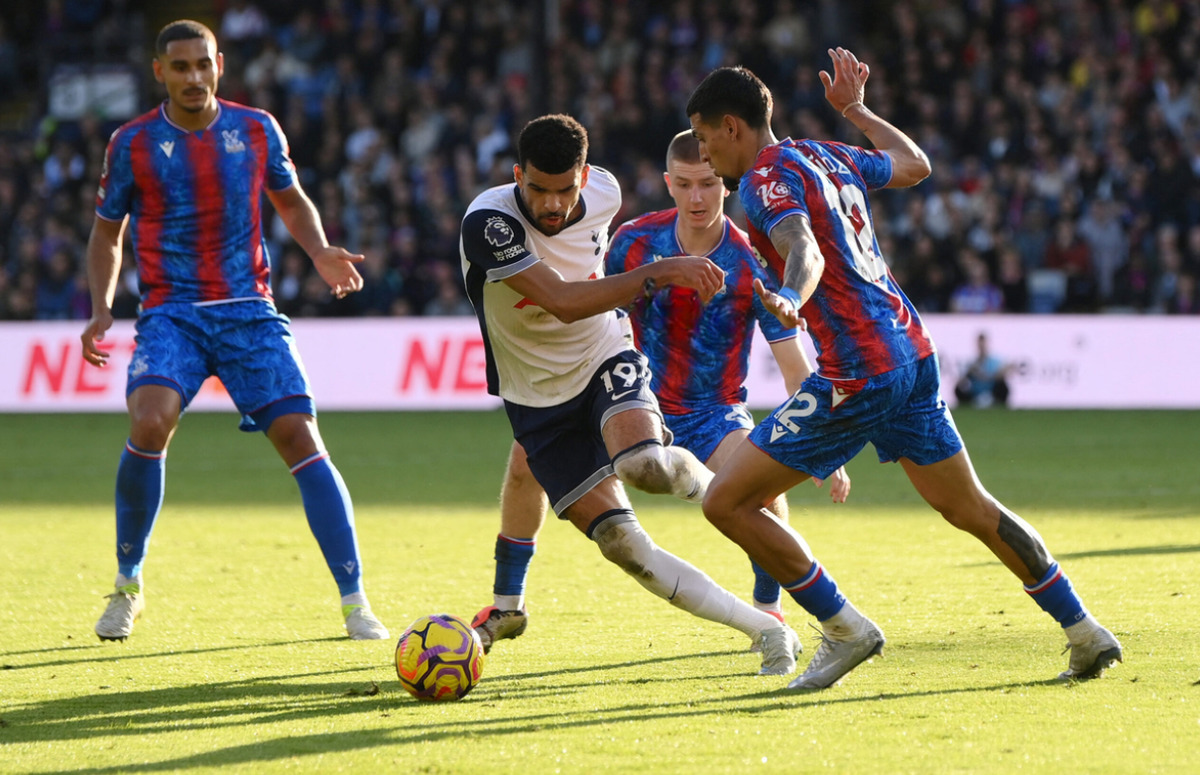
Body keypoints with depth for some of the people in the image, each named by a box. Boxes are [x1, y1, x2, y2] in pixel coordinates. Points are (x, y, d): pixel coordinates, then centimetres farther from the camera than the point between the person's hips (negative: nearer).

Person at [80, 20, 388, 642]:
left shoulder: (256, 130, 5)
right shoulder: (133, 144, 2)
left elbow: (291, 201, 20)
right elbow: (107, 231, 13)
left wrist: (321, 253, 0)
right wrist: (102, 307, -2)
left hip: (249, 310, 1)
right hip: (172, 312, -1)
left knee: (300, 438, -12)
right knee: (150, 424, -26)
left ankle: (355, 604, -6)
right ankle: (127, 584, -4)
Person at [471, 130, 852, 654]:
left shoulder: (752, 265, -17)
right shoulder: (635, 242, -10)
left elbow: (795, 368, -17)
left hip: (713, 414, -3)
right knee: (528, 455, -12)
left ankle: (768, 612, -11)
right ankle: (506, 607, 5)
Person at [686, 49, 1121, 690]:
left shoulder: (765, 179, -10)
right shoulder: (829, 157, 15)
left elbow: (807, 253, -30)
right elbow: (915, 164, 33)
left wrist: (789, 299, -51)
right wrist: (854, 109, 45)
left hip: (855, 376, -9)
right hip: (911, 352, 9)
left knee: (727, 501, -3)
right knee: (969, 508, 18)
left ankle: (845, 630, -1)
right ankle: (1086, 632, 17)